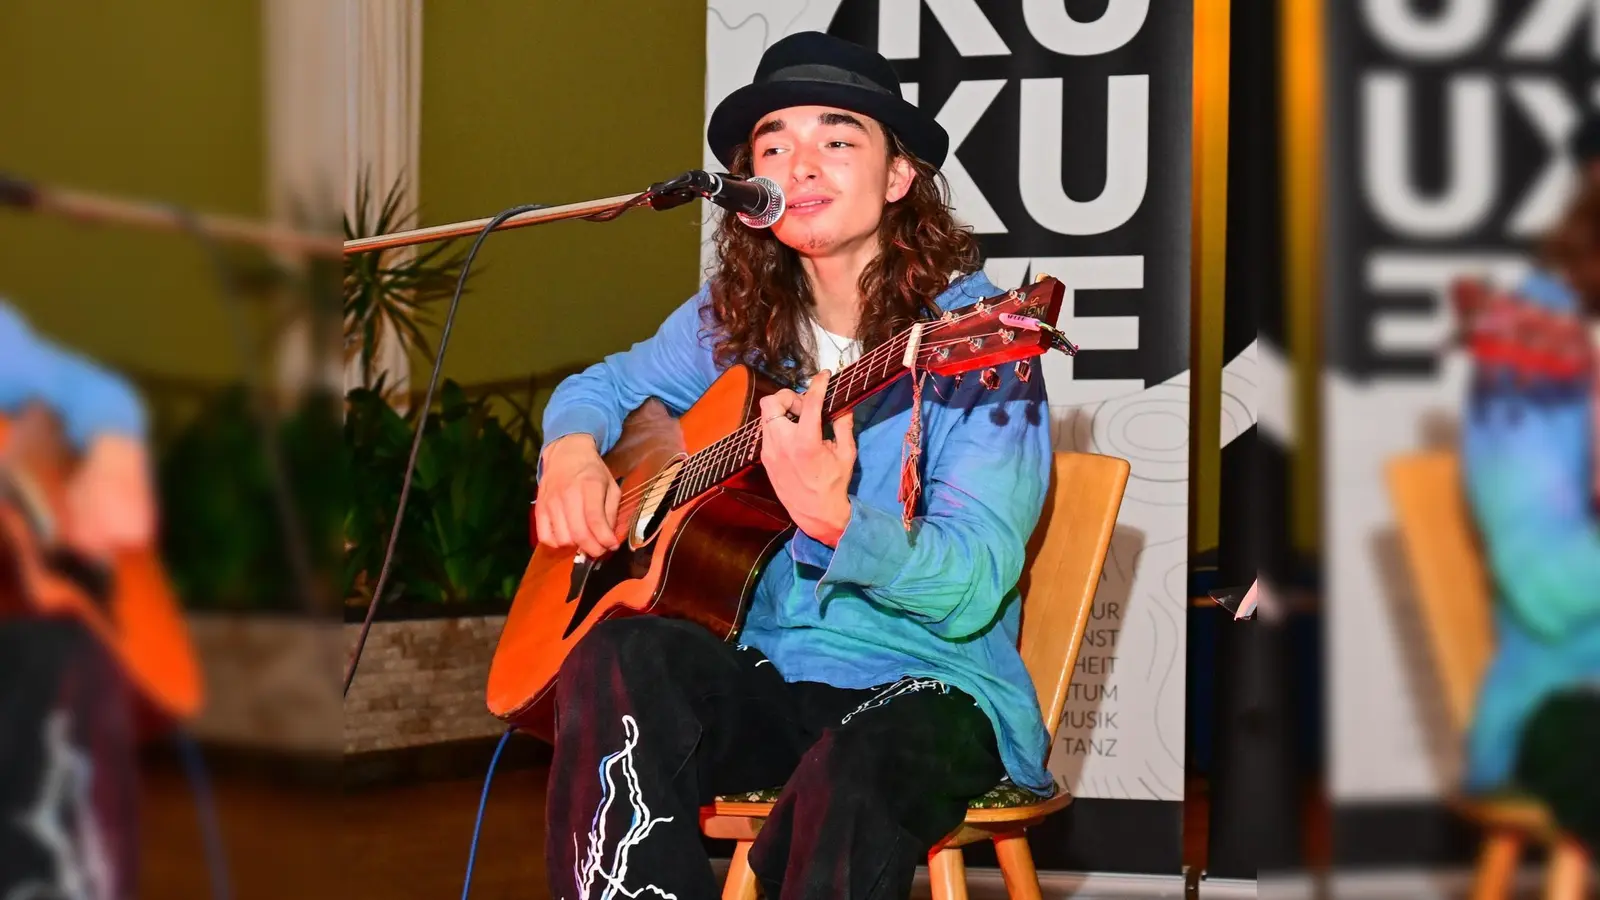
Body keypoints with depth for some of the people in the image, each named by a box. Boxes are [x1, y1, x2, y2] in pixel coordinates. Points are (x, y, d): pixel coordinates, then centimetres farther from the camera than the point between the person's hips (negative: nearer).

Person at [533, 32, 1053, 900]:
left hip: (930, 684, -4)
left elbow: (971, 588, -19)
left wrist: (831, 518, -37)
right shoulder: (737, 318, 6)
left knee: (855, 777, -38)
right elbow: (604, 384, 22)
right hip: (766, 674, 5)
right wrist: (571, 454, -2)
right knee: (611, 659, -27)